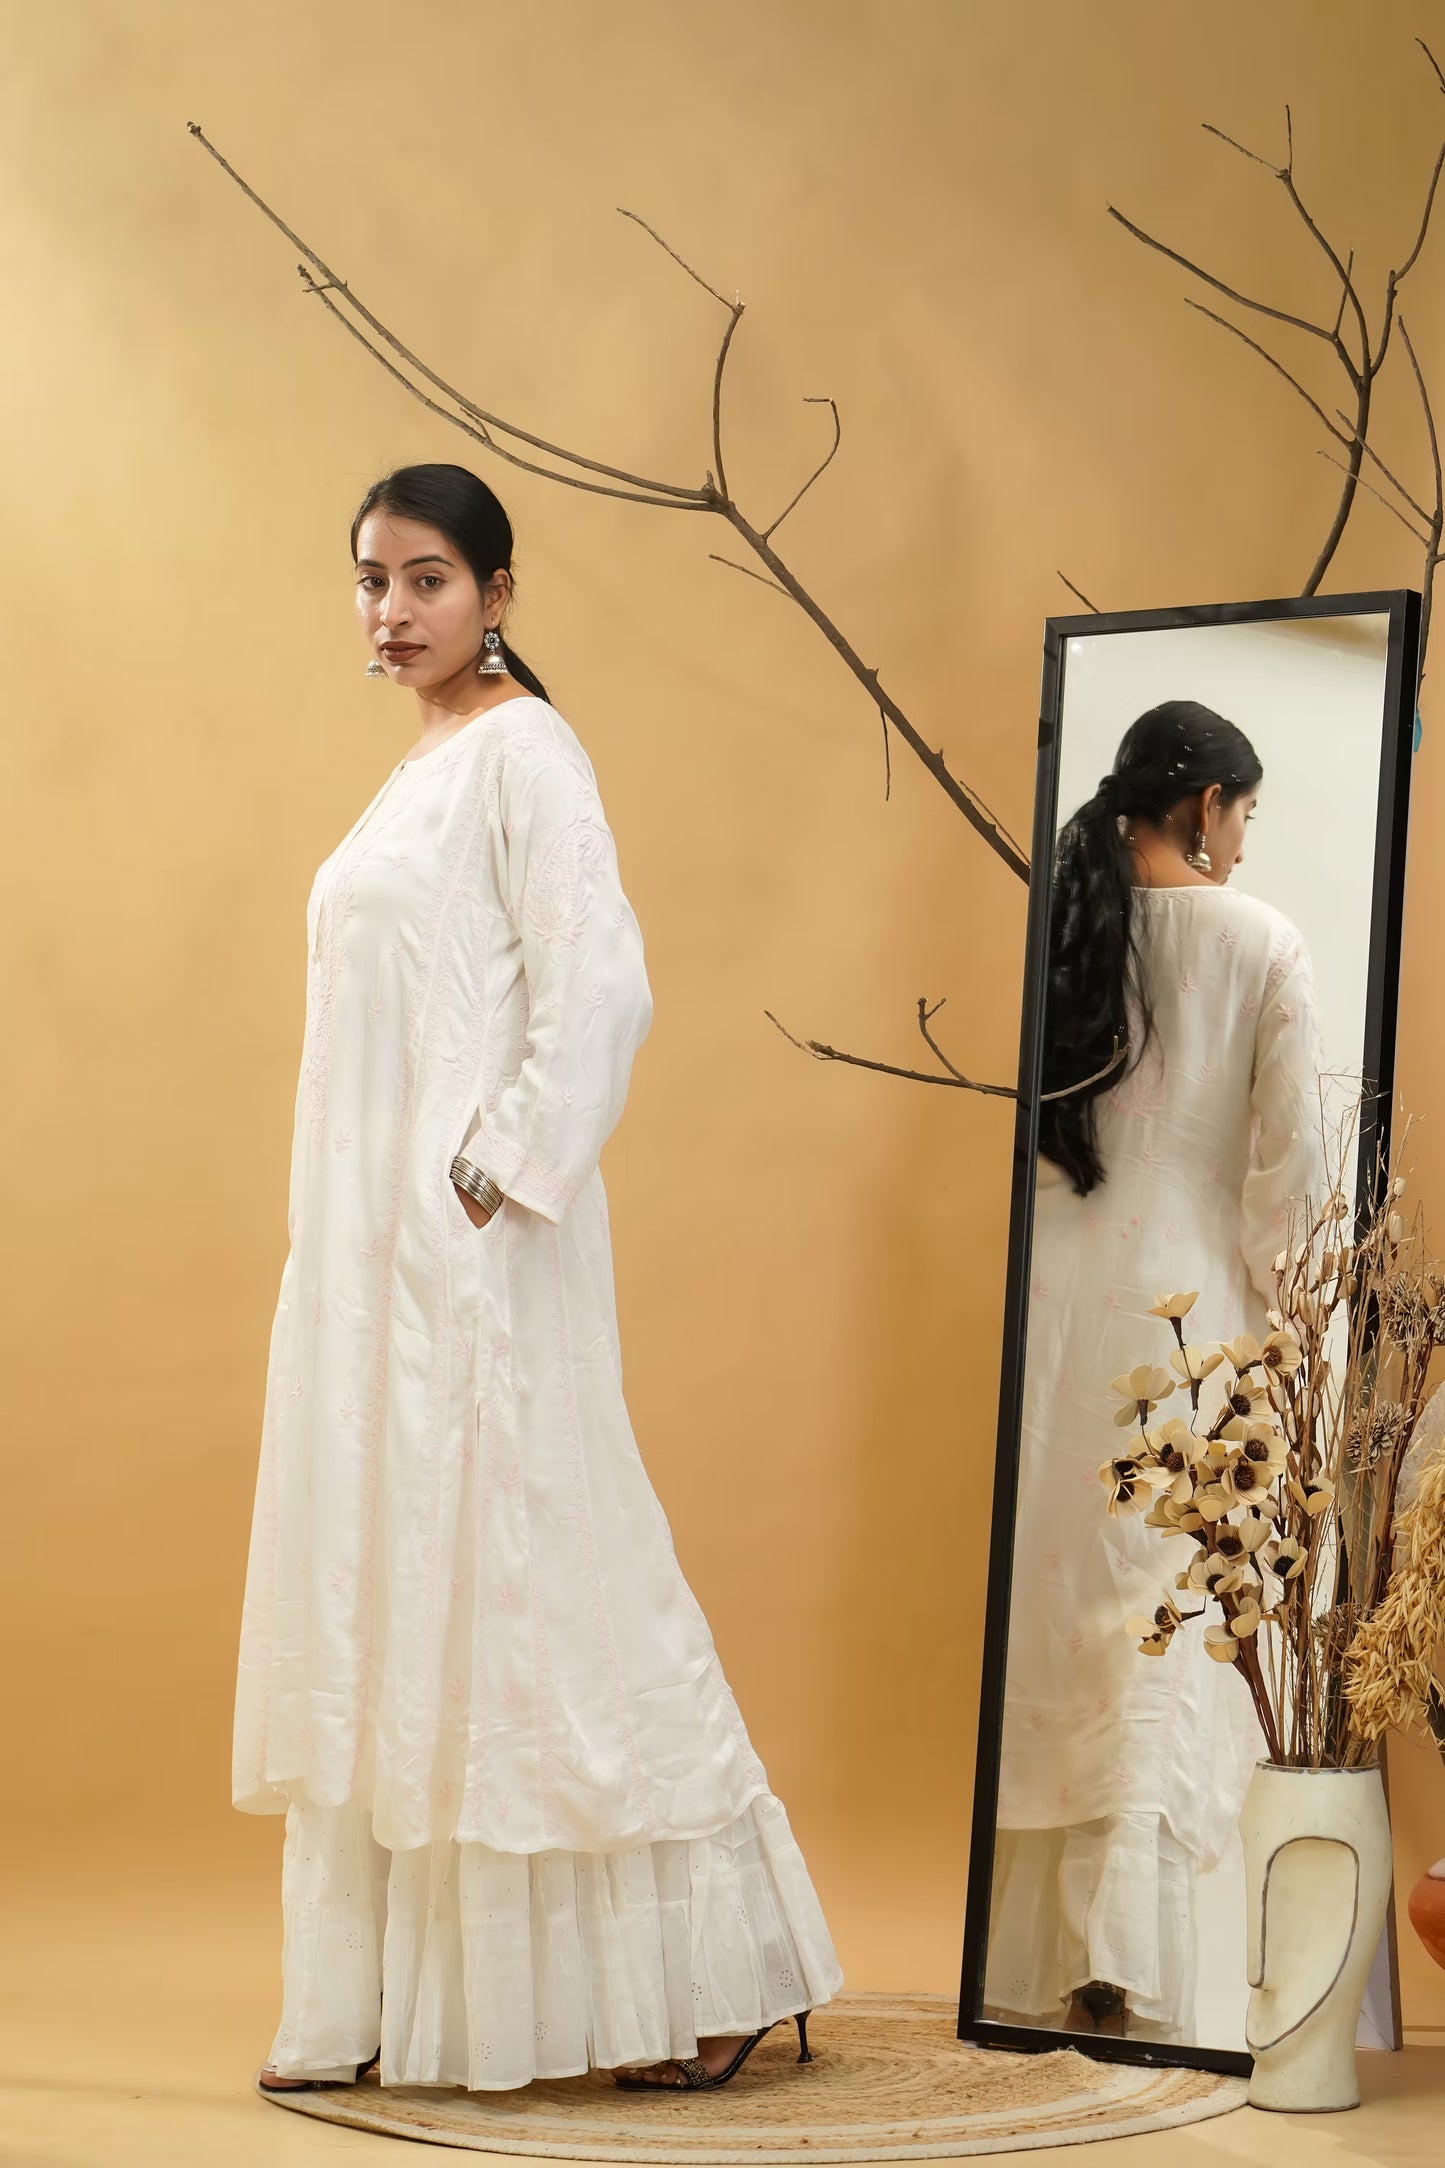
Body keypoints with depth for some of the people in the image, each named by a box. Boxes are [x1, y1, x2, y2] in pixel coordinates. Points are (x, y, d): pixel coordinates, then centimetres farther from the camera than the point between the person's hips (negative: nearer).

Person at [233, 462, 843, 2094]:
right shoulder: (418, 772, 18)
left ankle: (705, 1976, 4)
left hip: (477, 1242, -9)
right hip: (372, 1253, 9)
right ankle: (383, 1995, 14)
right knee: (378, 1600, 8)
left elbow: (598, 991, -17)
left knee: (515, 1582, -6)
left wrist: (498, 1178, -19)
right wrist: (351, 1242, 14)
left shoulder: (521, 752, -8)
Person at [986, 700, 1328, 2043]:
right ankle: (1124, 1955, -10)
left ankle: (1034, 1962, 15)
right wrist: (1265, 1308, 3)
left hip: (1058, 1296, 3)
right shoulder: (1260, 945, -5)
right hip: (1188, 1295, -3)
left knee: (1051, 1602, 10)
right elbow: (1289, 1155, -7)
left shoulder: (1059, 924, 1)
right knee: (1168, 1621, -1)